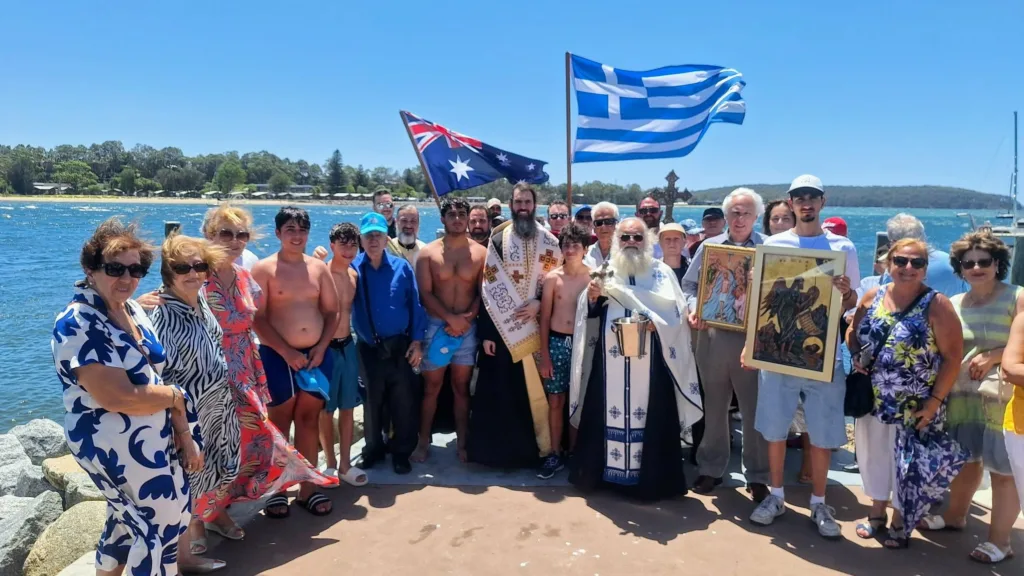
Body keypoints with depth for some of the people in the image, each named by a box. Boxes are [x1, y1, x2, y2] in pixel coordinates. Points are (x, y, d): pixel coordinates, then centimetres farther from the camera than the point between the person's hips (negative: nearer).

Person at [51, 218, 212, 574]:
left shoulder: (132, 310, 3)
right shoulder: (78, 325, -22)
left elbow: (159, 378, 4)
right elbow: (118, 398, -29)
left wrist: (184, 435, -1)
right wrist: (177, 396, -12)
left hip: (154, 438, 8)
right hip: (114, 445, -8)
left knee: (128, 519, 24)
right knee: (162, 525, 4)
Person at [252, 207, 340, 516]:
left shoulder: (319, 267, 7)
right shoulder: (264, 270, -5)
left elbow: (331, 312, 7)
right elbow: (258, 318, -10)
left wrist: (321, 347, -6)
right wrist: (287, 352, -16)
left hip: (316, 355, 4)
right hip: (277, 357, -3)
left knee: (309, 420, 10)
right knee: (280, 423, 5)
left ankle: (307, 488, 20)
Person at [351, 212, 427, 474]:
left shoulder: (401, 267, -1)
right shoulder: (352, 268, -1)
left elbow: (415, 305, 1)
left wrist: (417, 341, -2)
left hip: (400, 346, 0)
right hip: (368, 348, 1)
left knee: (404, 402, 4)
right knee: (372, 401, 14)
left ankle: (401, 452, 20)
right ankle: (373, 449, 31)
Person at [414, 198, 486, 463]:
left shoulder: (480, 253, 2)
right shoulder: (428, 253, 0)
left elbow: (483, 294, 0)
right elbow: (425, 294, -6)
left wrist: (467, 319, -13)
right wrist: (451, 318, -15)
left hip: (468, 328, 1)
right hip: (436, 326, 0)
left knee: (461, 387, 9)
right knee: (431, 386, 6)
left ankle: (462, 442, 17)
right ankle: (424, 441, 16)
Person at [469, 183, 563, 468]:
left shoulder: (549, 242, 5)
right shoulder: (498, 239, 3)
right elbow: (487, 287, -1)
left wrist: (538, 303, -14)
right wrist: (485, 332, -7)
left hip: (537, 328, 1)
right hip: (502, 328, 0)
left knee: (535, 389, 5)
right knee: (499, 391, 2)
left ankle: (536, 447, 19)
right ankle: (499, 448, 14)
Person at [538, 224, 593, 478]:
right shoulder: (552, 277, 0)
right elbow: (545, 318, 2)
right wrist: (544, 355, -1)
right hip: (557, 342, 1)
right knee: (556, 401, 5)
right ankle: (555, 455, 15)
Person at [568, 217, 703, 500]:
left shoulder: (662, 272, 7)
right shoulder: (605, 271, 11)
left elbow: (676, 315, -1)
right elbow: (590, 315, 6)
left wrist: (655, 323, -18)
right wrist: (592, 297, -14)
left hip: (649, 362, -1)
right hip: (609, 361, 2)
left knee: (649, 417, 1)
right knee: (607, 412, 6)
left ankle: (650, 479, 12)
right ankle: (602, 470, 18)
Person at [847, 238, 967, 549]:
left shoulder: (936, 305, -12)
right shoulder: (873, 296, 0)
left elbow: (953, 355, -12)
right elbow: (853, 332, 13)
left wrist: (935, 400, -15)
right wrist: (856, 356, -8)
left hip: (915, 406, -4)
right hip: (873, 399, 4)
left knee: (909, 460, 8)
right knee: (874, 454, 16)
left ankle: (900, 521, 29)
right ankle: (877, 511, 37)